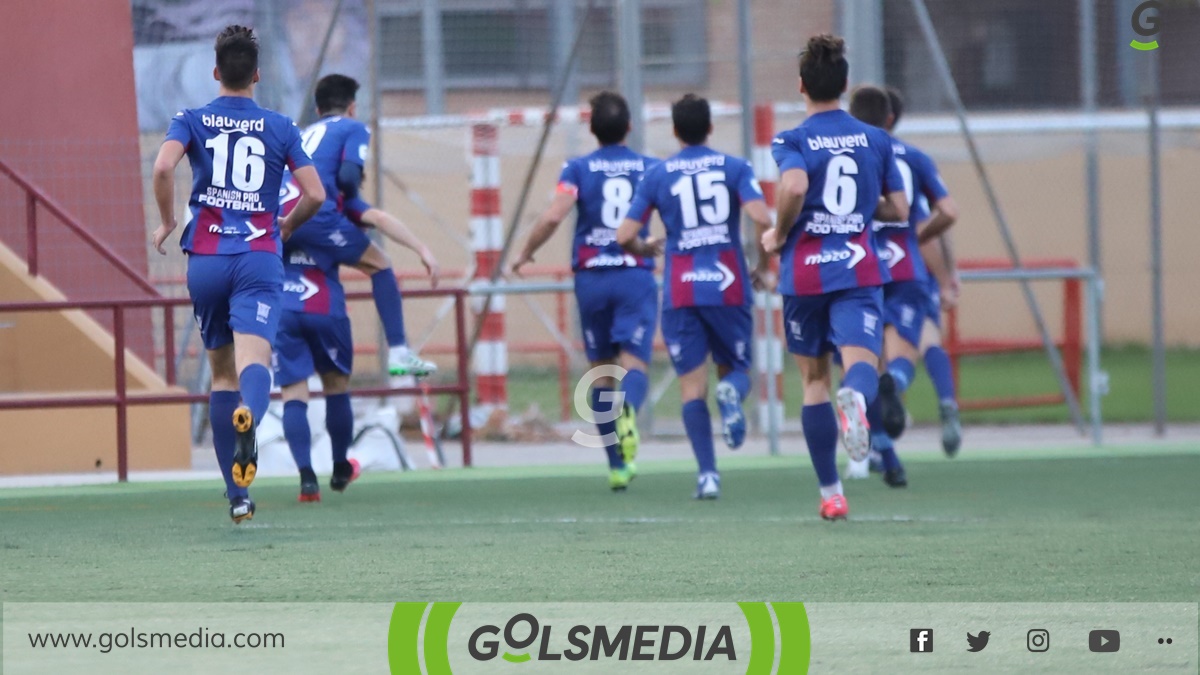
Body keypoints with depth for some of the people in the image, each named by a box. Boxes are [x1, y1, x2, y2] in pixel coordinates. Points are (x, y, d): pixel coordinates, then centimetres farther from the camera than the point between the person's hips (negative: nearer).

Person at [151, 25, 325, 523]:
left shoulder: (193, 121, 5)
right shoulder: (279, 128, 8)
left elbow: (163, 167, -14)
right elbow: (315, 194, 3)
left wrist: (167, 222, 3)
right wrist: (287, 227, 23)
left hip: (206, 260, 1)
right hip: (259, 258, -1)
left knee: (222, 372, 14)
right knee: (253, 359, -18)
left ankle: (237, 495, 14)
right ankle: (248, 416, -56)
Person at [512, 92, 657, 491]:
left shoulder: (579, 169, 1)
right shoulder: (650, 169, 5)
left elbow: (553, 217, -13)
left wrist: (525, 254, 2)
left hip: (591, 278, 1)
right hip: (637, 276, -1)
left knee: (602, 369, 11)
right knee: (634, 362, -9)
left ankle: (617, 466, 12)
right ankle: (627, 410, -45)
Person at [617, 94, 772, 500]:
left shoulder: (657, 175, 4)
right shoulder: (734, 168, 3)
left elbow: (625, 236, 1)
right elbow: (762, 218, -12)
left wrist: (644, 249, 24)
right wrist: (762, 265, 5)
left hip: (681, 292, 0)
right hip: (729, 286, 0)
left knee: (692, 385, 2)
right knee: (735, 367, 15)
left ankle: (708, 473, -12)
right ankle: (731, 392, -23)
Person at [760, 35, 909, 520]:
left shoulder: (793, 142, -4)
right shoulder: (876, 140, 8)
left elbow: (794, 187, -25)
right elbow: (899, 210, 10)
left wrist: (780, 234, -8)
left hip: (805, 274, -1)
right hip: (859, 270, 1)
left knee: (814, 379, 12)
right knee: (861, 361, -15)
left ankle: (830, 493, 15)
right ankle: (857, 396, -55)